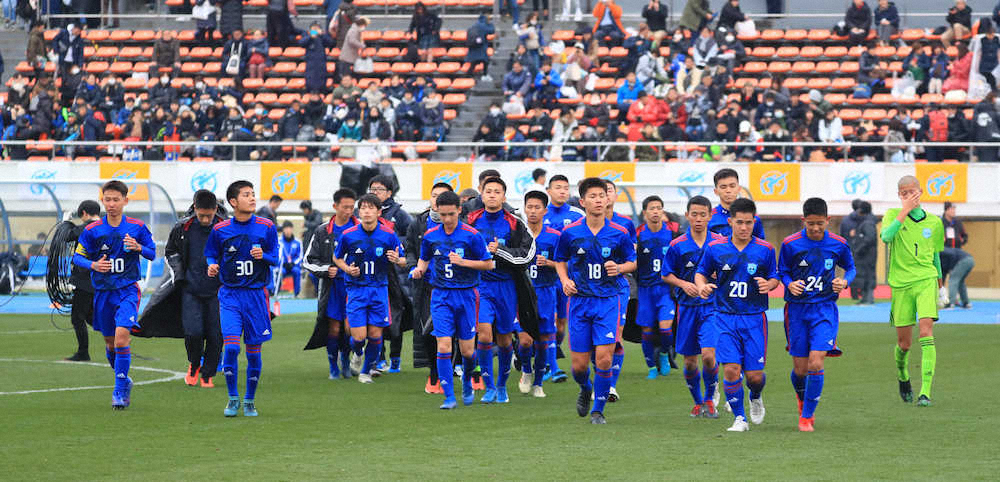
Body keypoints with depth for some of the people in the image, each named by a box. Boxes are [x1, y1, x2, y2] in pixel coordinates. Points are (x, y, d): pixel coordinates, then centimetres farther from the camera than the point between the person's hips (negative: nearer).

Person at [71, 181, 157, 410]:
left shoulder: (137, 227, -1)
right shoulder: (92, 230, 0)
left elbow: (152, 253, 8)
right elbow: (77, 257, 4)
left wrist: (139, 247, -14)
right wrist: (93, 265, -16)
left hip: (128, 290, -3)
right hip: (103, 291, 3)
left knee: (121, 337, -20)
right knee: (110, 343, 11)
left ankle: (120, 390, -12)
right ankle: (124, 382, 35)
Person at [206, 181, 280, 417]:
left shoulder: (266, 227, 0)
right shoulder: (220, 230, -1)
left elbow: (275, 259, 4)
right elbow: (211, 255, 11)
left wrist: (263, 256, -17)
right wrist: (212, 266, -11)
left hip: (256, 293, 1)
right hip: (230, 293, -1)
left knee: (253, 350, 3)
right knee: (231, 346, -13)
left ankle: (250, 400, 18)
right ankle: (233, 398, 2)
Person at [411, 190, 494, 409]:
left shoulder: (471, 235, -7)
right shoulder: (430, 235, 4)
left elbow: (488, 264, -3)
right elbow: (424, 259, 21)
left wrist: (464, 261, -16)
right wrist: (420, 269, -1)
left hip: (466, 295, -2)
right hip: (441, 295, 2)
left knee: (466, 350, 3)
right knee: (443, 347, -11)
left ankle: (467, 383, 35)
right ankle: (449, 397, -6)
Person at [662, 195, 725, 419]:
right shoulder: (677, 245, 0)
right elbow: (666, 275, 7)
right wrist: (683, 284, -10)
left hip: (712, 306, -2)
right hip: (687, 306, 2)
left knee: (708, 355, -17)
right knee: (690, 361, 6)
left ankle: (710, 396, 7)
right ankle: (698, 402, 27)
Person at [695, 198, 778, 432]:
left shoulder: (765, 249, -1)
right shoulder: (715, 248, 0)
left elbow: (774, 278, 10)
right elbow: (701, 272, 13)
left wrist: (769, 284, -13)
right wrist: (702, 286, -9)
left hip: (754, 318, 0)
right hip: (726, 318, 0)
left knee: (754, 375, -1)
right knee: (731, 369, -12)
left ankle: (755, 398, 35)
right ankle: (739, 418, 4)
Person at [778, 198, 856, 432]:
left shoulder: (838, 244, -2)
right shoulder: (790, 244, -5)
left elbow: (850, 268, 14)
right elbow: (782, 272, 6)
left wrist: (845, 281, -8)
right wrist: (790, 284, -15)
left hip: (825, 309, -1)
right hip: (797, 309, 1)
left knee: (816, 362, -16)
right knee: (800, 369, 5)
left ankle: (807, 416, -3)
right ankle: (802, 398, 40)